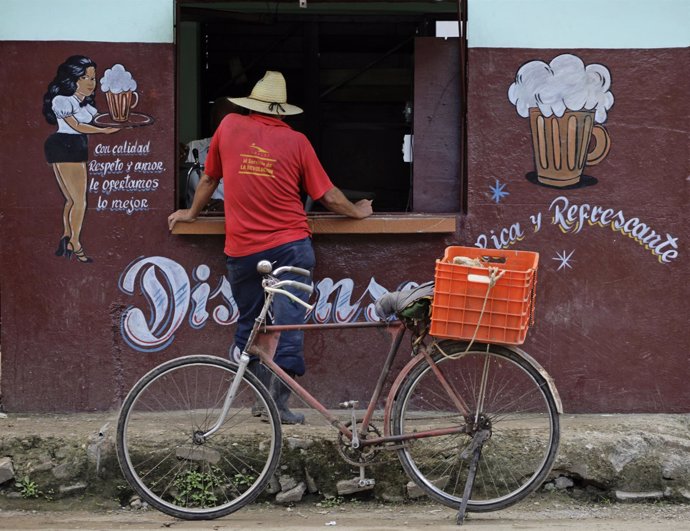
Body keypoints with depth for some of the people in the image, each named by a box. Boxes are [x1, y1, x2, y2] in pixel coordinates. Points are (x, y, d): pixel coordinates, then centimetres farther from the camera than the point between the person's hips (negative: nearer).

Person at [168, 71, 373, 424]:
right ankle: (279, 402, -2)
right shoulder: (296, 141, 1)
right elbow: (328, 197, 5)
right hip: (290, 245, -1)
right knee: (288, 325, 1)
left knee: (249, 324, 15)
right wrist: (357, 211, 23)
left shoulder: (230, 126, 5)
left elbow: (209, 178, 16)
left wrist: (192, 212, 32)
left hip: (242, 249, 2)